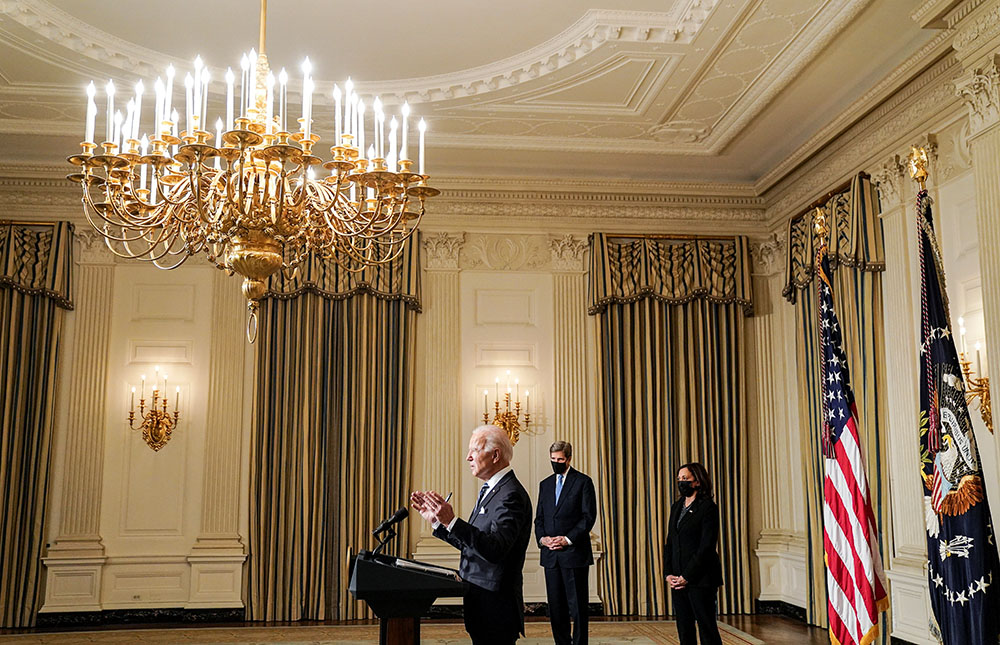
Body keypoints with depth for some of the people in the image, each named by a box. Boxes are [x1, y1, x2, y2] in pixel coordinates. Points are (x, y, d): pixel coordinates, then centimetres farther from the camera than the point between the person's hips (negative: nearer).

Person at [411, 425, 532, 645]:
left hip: (495, 607, -10)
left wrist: (451, 521, -35)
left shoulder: (511, 495, -19)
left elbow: (495, 550, -30)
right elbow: (469, 543, 16)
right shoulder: (490, 490, 13)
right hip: (481, 601, 10)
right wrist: (436, 519, 10)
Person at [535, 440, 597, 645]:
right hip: (550, 554, 5)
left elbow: (589, 516, -7)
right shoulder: (545, 484, 15)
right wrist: (542, 538, -3)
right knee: (555, 605, 7)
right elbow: (539, 518, 16)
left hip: (574, 552, -5)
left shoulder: (583, 482, -1)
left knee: (577, 605, -1)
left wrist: (568, 539, -14)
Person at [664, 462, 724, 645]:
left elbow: (706, 547, -14)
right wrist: (669, 573, 3)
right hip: (678, 579, 7)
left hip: (700, 579, -7)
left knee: (707, 626, -1)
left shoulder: (708, 507, -9)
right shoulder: (676, 507, 14)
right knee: (684, 628, 9)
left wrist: (687, 576, -14)